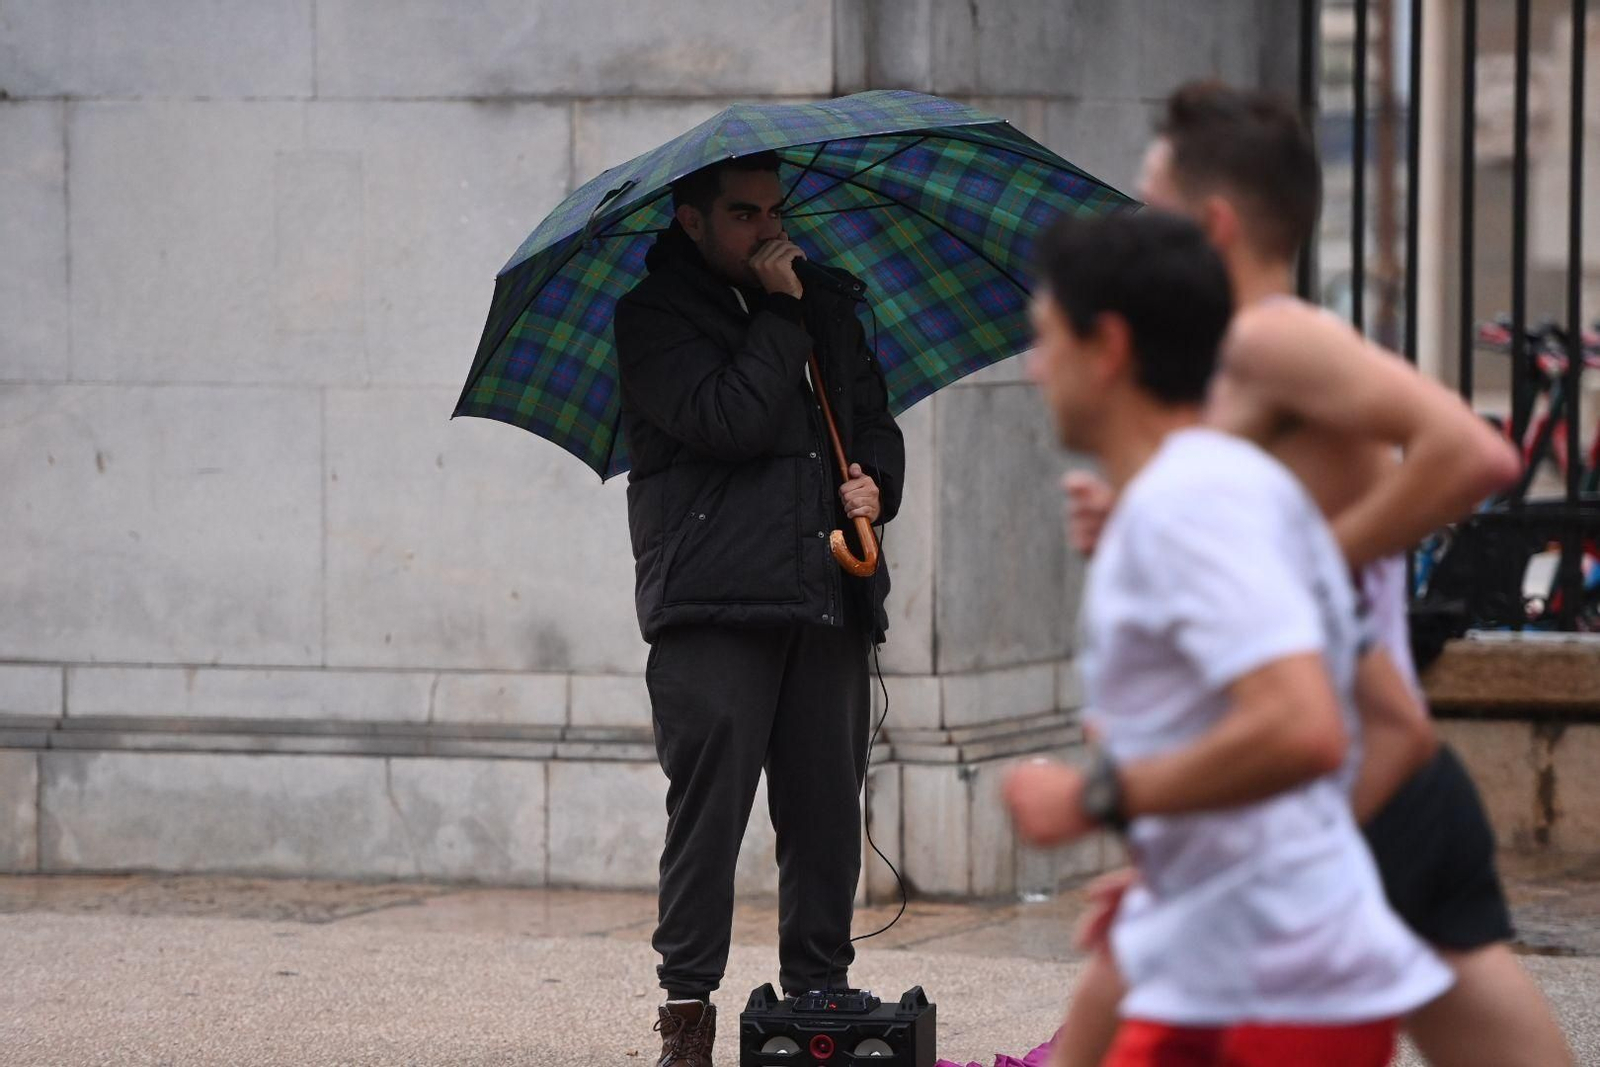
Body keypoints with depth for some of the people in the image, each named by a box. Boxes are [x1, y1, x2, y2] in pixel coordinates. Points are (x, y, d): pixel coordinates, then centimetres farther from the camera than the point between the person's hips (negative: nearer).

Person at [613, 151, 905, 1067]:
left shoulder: (825, 308, 19)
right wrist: (780, 315, -8)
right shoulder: (654, 315, 0)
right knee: (709, 809, -6)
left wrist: (876, 483, 7)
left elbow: (875, 416, 28)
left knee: (827, 816, 7)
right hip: (712, 608, -5)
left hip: (827, 607, 6)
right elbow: (727, 421, -15)